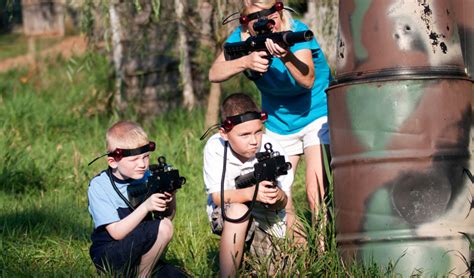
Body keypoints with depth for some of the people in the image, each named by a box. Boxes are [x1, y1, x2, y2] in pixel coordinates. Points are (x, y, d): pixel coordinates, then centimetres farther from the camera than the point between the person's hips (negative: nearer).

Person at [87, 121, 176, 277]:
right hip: (108, 257, -7)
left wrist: (170, 198, -18)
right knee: (162, 228, -26)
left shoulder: (146, 177, -1)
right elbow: (117, 233, -21)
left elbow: (168, 217, 5)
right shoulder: (99, 186, -15)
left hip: (139, 250, 7)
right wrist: (146, 207, -32)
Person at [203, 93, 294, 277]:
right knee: (238, 210, -35)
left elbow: (282, 203, -14)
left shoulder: (273, 150, -18)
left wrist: (278, 197, -40)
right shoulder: (215, 147, -19)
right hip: (226, 215, -2)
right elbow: (217, 196, -22)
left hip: (267, 215, 2)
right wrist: (251, 193, -40)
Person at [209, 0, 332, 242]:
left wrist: (286, 56, -56)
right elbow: (214, 74, -21)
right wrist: (245, 62, -38)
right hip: (278, 124, 5)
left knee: (316, 194, -18)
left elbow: (307, 80, -36)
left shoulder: (296, 31, -23)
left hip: (315, 115, -5)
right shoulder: (242, 37, -10)